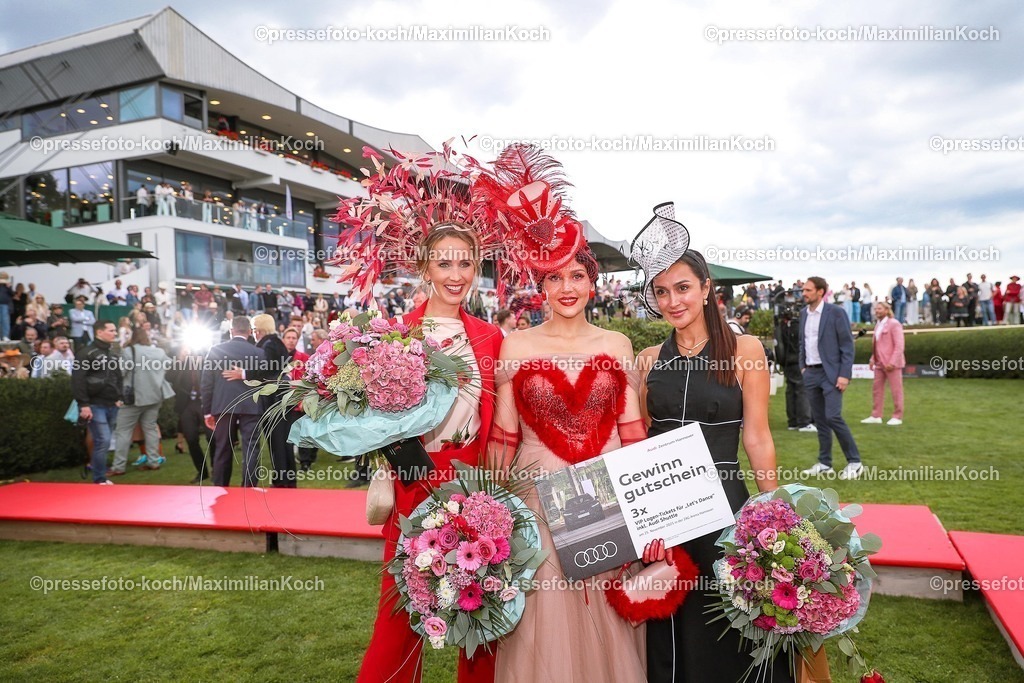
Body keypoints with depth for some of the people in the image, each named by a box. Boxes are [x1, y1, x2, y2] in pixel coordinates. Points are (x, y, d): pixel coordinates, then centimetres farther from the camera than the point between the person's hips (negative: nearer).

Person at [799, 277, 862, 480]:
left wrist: (844, 374, -15)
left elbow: (847, 345, -9)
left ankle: (854, 462, 2)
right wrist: (803, 366, 12)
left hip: (831, 373, -6)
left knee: (833, 417, -12)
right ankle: (824, 464, 18)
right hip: (811, 373, 6)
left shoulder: (835, 312, -9)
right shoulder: (804, 313, 10)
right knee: (819, 419, 10)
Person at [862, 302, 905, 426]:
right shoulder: (878, 325, 14)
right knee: (876, 389, 8)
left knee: (896, 390, 2)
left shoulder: (894, 324, -9)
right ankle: (876, 416, 14)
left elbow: (899, 346, -14)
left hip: (891, 363, -8)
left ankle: (897, 417, 10)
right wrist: (873, 359, 9)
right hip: (879, 363, 8)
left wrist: (892, 362, -19)